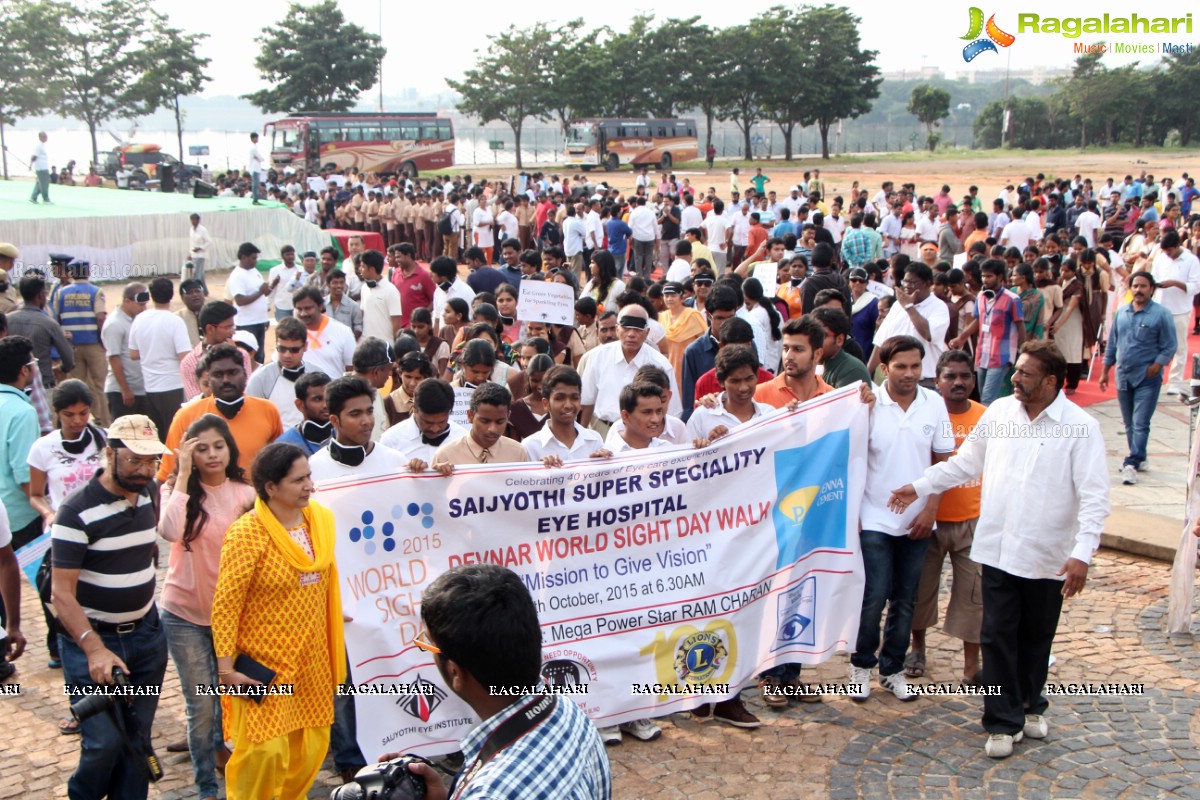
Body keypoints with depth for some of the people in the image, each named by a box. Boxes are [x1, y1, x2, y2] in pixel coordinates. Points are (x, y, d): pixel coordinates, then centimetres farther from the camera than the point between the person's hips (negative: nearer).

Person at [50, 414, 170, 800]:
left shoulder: (145, 497, 4)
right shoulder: (78, 511, -17)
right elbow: (61, 592, -20)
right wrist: (95, 649, -28)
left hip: (145, 634, 6)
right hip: (91, 638, -6)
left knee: (137, 737, 8)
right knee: (104, 742, -8)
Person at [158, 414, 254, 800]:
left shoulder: (245, 494, -1)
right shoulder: (178, 489, -9)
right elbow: (170, 531, -31)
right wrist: (184, 474, -27)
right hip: (185, 613, -3)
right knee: (200, 706, 2)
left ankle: (219, 745, 50)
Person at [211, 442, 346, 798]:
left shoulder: (321, 519, 1)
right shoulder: (246, 534, -18)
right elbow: (225, 606, -15)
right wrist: (226, 668, -16)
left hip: (311, 658, 6)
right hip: (263, 661, -6)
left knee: (312, 745, 12)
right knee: (267, 749, -5)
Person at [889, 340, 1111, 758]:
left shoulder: (1081, 427, -10)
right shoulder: (999, 411, 2)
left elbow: (1094, 496, -14)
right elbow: (965, 463, 15)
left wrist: (1082, 554, -23)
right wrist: (919, 487, 11)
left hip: (1048, 557, -2)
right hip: (997, 548, 2)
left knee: (1036, 638, 14)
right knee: (997, 636, 3)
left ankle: (1030, 704, 36)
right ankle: (1005, 721, 14)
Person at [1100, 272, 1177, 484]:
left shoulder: (1161, 314, -6)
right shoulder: (1121, 313, 9)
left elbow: (1169, 347, -6)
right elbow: (1112, 344, 15)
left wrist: (1154, 368, -17)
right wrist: (1105, 372, 14)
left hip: (1147, 379, -5)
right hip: (1123, 376, 5)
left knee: (1140, 423, -10)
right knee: (1129, 423, 14)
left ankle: (1132, 464, -11)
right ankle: (1138, 457, 28)